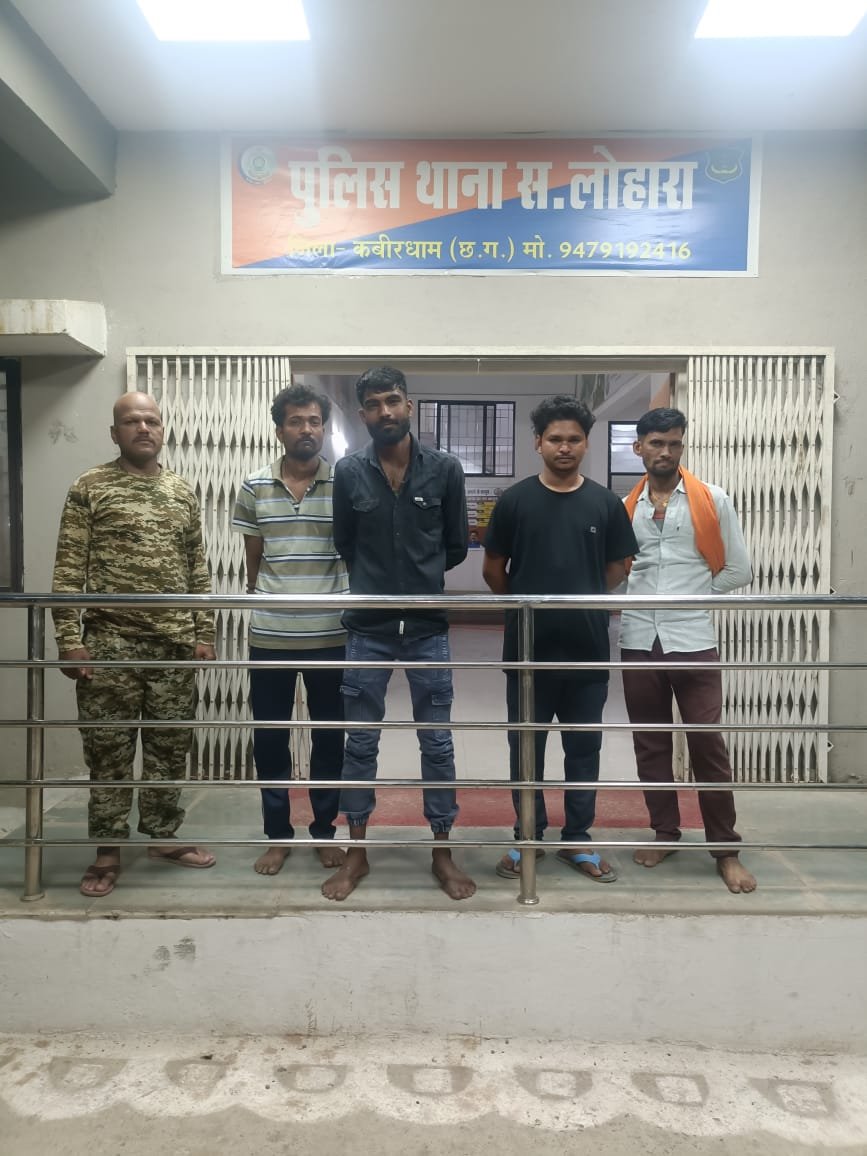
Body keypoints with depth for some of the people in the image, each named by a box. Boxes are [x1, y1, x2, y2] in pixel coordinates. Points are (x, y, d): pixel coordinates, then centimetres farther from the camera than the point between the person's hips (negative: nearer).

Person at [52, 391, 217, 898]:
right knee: (108, 748, 5)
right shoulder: (90, 489, -1)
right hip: (109, 644, -3)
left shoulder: (184, 492, 11)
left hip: (175, 644, 4)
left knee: (171, 746, 11)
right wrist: (70, 638, -11)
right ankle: (109, 850, 19)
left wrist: (204, 633, 7)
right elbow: (69, 570, -4)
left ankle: (164, 835, 27)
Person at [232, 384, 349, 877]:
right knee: (269, 739, 9)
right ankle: (278, 835, 26)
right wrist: (264, 601, 13)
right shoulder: (254, 488, 3)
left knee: (329, 738, 11)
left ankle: (325, 830, 28)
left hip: (330, 636, -1)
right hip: (269, 637, 2)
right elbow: (253, 561, 11)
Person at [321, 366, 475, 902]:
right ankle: (357, 853, 24)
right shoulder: (348, 472, 0)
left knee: (438, 742, 8)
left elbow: (457, 546, 6)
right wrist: (375, 583, 11)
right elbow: (343, 545, 10)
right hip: (368, 627, 1)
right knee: (360, 742, 9)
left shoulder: (445, 469, -2)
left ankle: (443, 853, 23)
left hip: (428, 626, 0)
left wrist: (418, 578, 10)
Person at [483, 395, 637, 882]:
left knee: (584, 749, 11)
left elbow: (618, 568, 12)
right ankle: (528, 837, 26)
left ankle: (577, 840, 26)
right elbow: (493, 568, 6)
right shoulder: (515, 500, -2)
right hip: (529, 649, -1)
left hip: (588, 647, 1)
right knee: (526, 747, 10)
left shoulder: (605, 503, 2)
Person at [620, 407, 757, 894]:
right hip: (639, 642, 3)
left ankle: (726, 848, 14)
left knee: (708, 744, 1)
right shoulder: (625, 507, 8)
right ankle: (666, 833, 25)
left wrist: (693, 596, 4)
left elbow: (739, 570, 3)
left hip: (693, 640, -3)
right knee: (650, 745, 10)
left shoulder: (713, 500, 1)